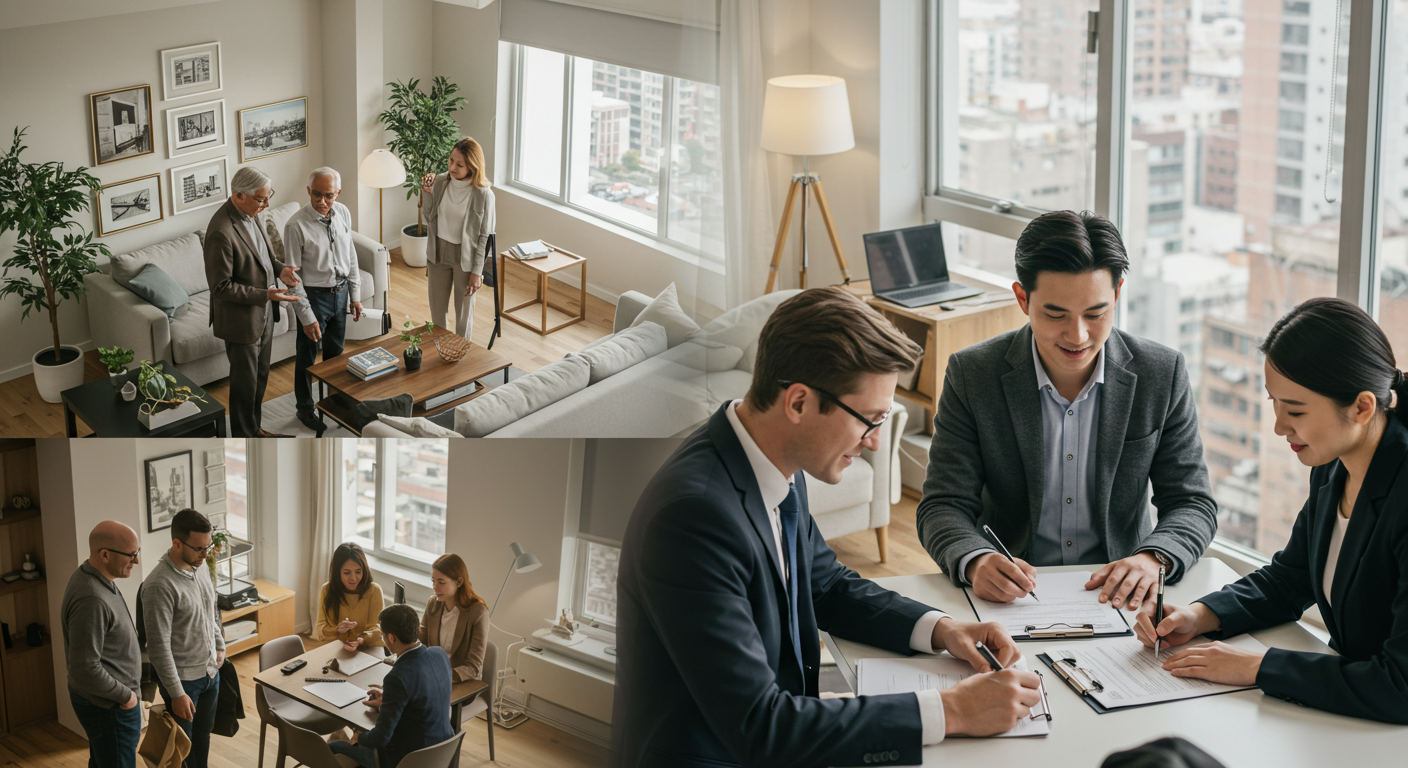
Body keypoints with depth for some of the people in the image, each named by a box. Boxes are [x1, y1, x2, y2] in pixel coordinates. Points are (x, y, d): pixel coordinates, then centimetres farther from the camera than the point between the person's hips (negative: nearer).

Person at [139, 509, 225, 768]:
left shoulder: (200, 566, -1)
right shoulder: (159, 585, -28)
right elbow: (159, 647, -25)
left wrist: (219, 646, 23)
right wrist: (176, 693, -23)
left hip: (210, 671, 8)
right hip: (182, 678, -8)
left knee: (203, 736, 21)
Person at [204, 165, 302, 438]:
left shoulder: (249, 214, -1)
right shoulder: (221, 231, -30)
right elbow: (221, 287, -25)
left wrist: (279, 269, -3)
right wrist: (265, 295, -28)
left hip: (263, 314, 9)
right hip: (241, 321, -9)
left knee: (260, 377, 22)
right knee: (245, 383, 7)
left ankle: (253, 428, 39)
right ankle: (244, 436, 23)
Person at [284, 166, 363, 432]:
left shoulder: (343, 214, -6)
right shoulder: (296, 226, -24)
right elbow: (292, 276, -20)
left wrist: (355, 295, 7)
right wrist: (306, 316, -20)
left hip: (340, 292, 5)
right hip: (313, 297, -5)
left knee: (335, 351, 23)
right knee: (307, 357, 12)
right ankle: (305, 408, 32)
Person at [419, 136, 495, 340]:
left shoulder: (483, 195, -20)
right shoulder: (440, 182, -7)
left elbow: (484, 237, -12)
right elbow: (430, 220, 7)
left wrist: (477, 272, -12)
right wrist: (428, 195, -7)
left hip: (465, 256, -4)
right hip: (439, 253, 4)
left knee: (463, 311, 12)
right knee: (437, 309, 17)